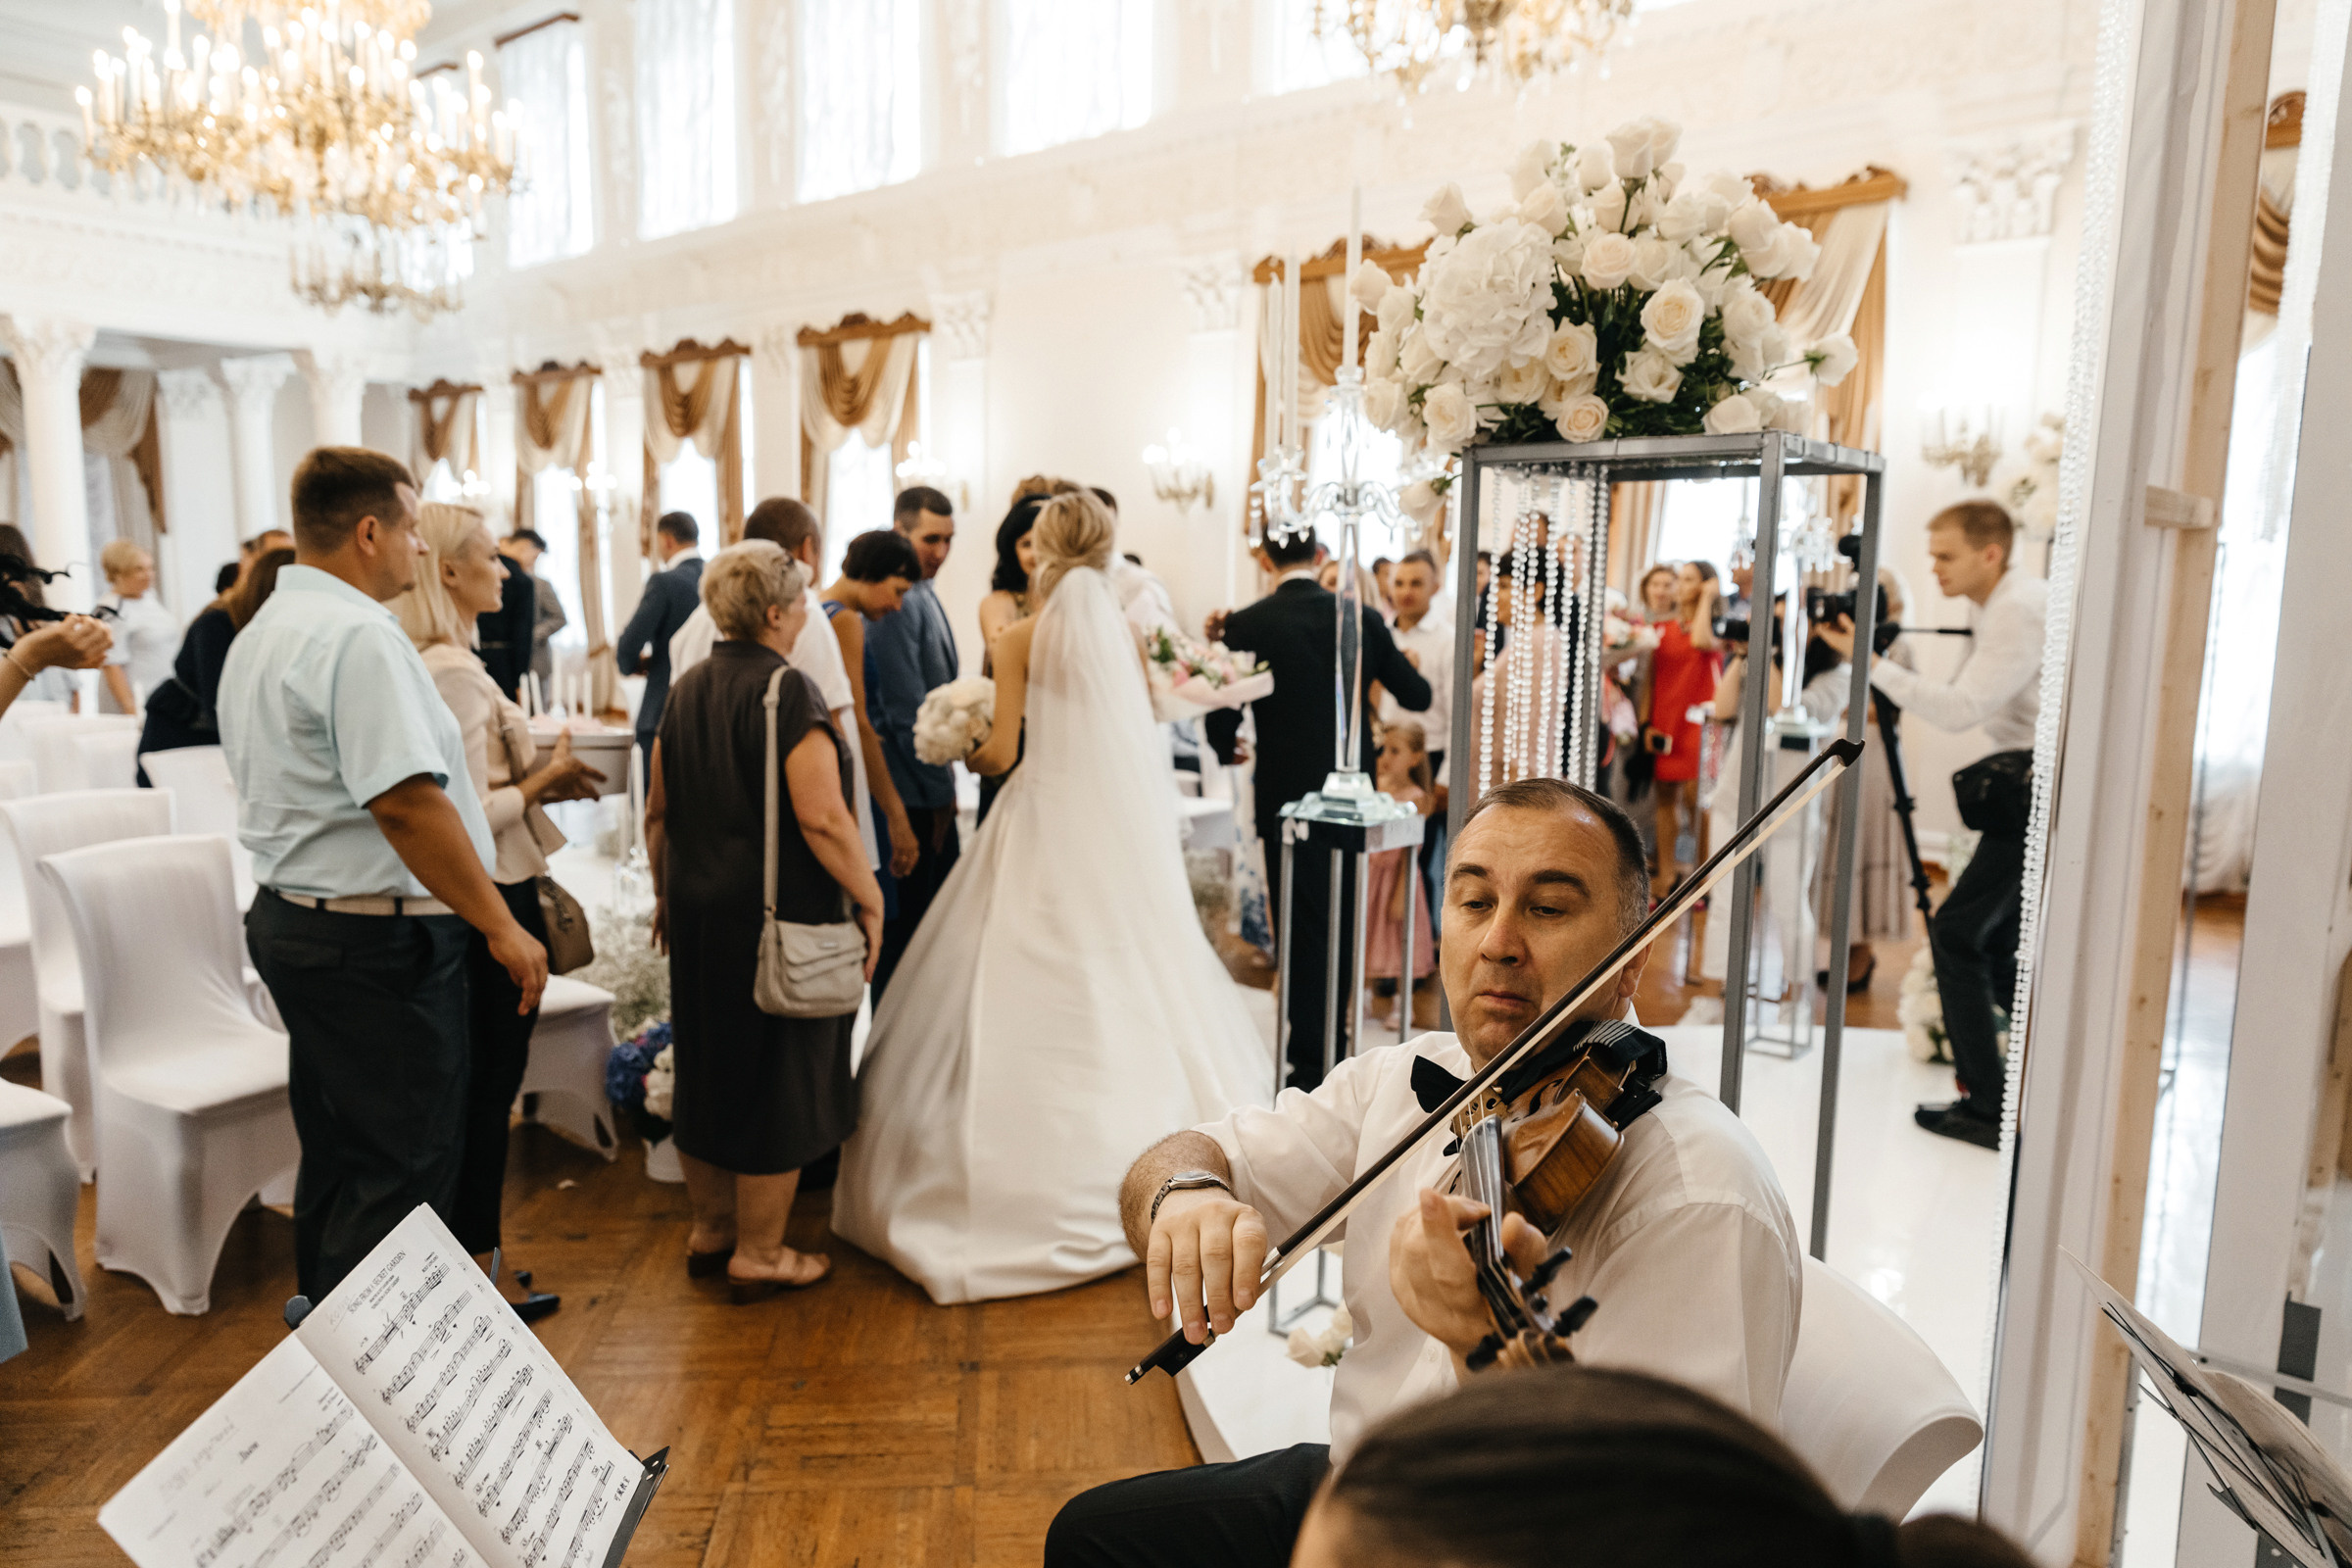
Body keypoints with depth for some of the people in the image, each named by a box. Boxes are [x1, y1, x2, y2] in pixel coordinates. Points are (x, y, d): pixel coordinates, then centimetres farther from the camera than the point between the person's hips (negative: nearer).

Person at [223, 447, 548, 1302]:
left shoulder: (259, 633, 16)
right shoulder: (359, 636, -18)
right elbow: (405, 802, -26)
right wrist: (502, 926, -21)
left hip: (288, 915, 11)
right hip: (375, 940, -11)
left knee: (337, 1159, 20)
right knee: (406, 1174, -2)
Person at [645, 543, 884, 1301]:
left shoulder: (686, 690, 8)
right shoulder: (787, 689, -15)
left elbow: (658, 812, 13)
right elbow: (822, 818, -22)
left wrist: (667, 894, 23)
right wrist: (869, 898, -12)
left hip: (698, 910, 8)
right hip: (778, 918, -8)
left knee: (707, 1067, 18)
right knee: (777, 1077, 5)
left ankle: (710, 1230, 33)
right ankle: (758, 1254, 15)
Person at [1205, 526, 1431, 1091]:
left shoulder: (1246, 624, -9)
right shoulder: (1362, 617, -1)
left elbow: (1223, 716, -7)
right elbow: (1417, 696, 8)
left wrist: (1227, 750, 15)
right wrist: (1397, 670, 31)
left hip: (1284, 794, -3)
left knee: (1300, 924, 6)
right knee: (1342, 917, 18)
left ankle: (1310, 1061, 10)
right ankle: (1332, 1040, 31)